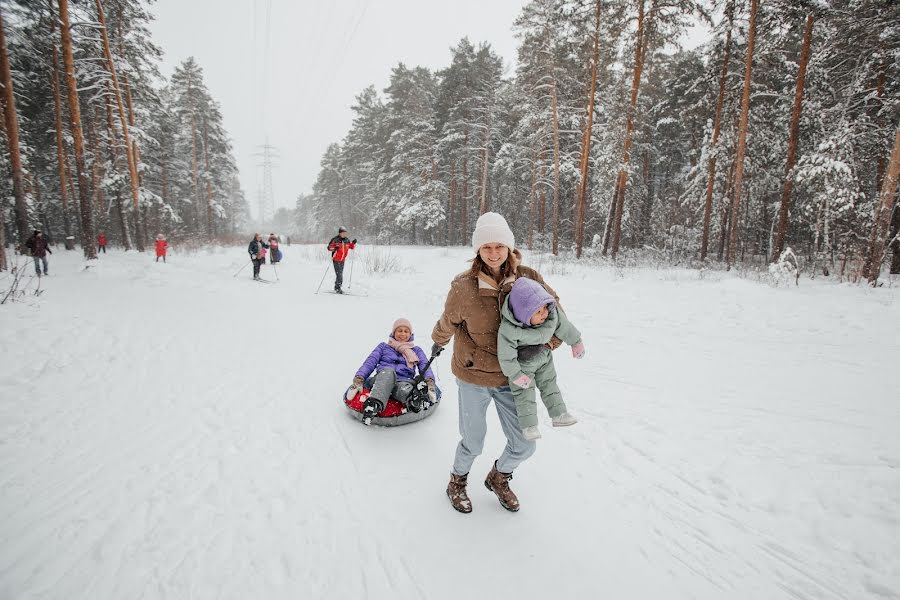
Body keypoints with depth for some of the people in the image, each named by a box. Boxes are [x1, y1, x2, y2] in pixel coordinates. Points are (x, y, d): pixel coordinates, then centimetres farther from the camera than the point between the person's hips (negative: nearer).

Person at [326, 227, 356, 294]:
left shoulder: (347, 240, 6)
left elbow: (352, 247, 15)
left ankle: (337, 288, 27)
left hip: (343, 260, 6)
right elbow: (329, 247, -8)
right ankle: (337, 288, -4)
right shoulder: (335, 240, -9)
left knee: (340, 274, 14)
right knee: (339, 274, -12)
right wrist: (334, 248, -27)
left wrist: (354, 243, -5)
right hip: (336, 259, -6)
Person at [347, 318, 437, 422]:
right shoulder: (383, 346, 27)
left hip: (403, 381, 1)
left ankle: (413, 400, -71)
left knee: (405, 388, -38)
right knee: (388, 370, -37)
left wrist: (429, 381, -11)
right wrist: (358, 379, -4)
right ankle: (375, 402, -60)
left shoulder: (417, 350, 28)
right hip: (382, 380, 0)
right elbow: (369, 363, 15)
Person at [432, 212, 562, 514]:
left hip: (511, 376, 3)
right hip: (473, 376, -3)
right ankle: (457, 481, 48)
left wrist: (549, 341, -4)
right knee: (473, 443, 14)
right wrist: (438, 342, 17)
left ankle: (498, 477, 45)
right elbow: (448, 323, 0)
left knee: (524, 446, 10)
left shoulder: (528, 278, -12)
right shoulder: (464, 287, -19)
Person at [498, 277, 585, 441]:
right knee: (524, 392, 0)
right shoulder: (508, 330, -39)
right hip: (523, 364, -5)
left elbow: (564, 326, -5)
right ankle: (529, 425, 14)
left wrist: (576, 341, 9)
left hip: (544, 357, 5)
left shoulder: (552, 312, -26)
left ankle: (559, 415, 31)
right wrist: (516, 375, -18)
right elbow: (506, 356, -27)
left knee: (549, 385, 17)